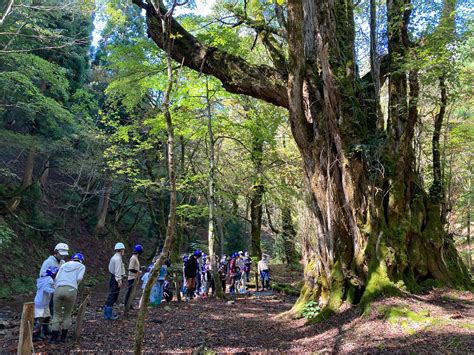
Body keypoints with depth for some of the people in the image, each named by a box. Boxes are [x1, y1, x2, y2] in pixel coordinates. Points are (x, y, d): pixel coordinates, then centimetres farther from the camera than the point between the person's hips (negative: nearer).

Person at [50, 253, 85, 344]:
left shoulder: (64, 265, 27)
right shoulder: (81, 266, 17)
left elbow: (57, 278, 14)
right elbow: (79, 278, 1)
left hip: (58, 289, 2)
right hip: (71, 290, -2)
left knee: (57, 314, 13)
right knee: (67, 314, 17)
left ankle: (53, 338, 8)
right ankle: (63, 337, 21)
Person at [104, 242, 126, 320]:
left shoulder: (114, 257, 16)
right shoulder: (118, 258, -15)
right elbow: (118, 270, -21)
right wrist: (119, 280, -23)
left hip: (112, 278, 10)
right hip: (116, 279, -10)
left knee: (111, 296, 15)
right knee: (112, 297, -6)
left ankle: (106, 313, 21)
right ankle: (109, 315, -3)